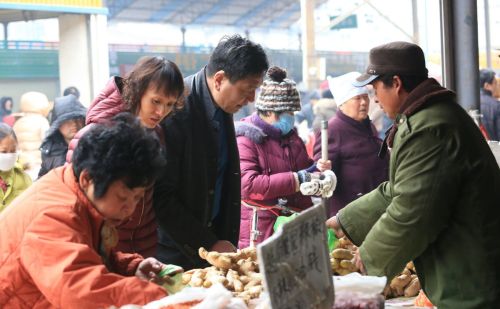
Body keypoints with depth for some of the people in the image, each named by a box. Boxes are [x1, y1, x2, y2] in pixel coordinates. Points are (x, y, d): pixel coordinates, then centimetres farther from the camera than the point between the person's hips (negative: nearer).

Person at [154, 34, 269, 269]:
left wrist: (228, 244, 8)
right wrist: (209, 245, -16)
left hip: (214, 238, 7)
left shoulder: (223, 108, 3)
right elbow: (161, 197, -20)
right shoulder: (175, 111, -21)